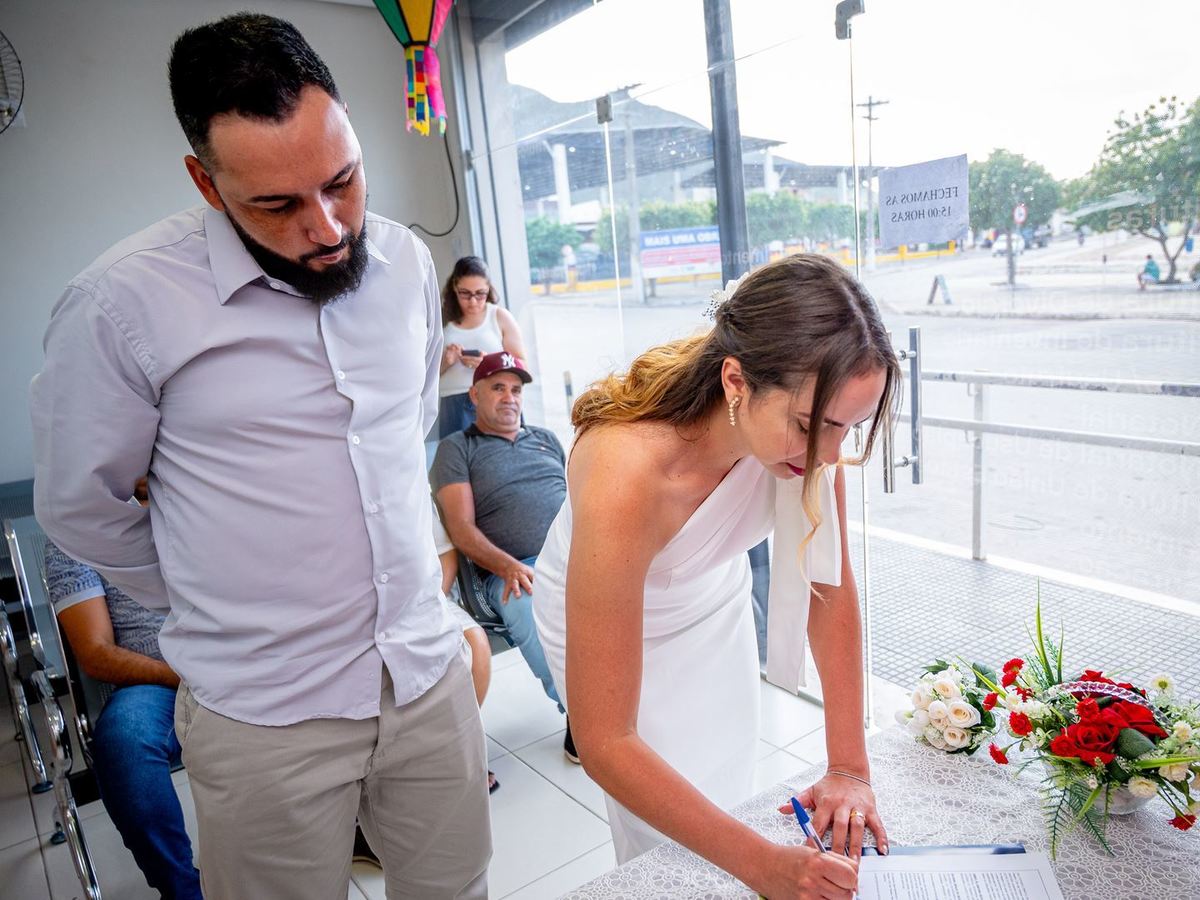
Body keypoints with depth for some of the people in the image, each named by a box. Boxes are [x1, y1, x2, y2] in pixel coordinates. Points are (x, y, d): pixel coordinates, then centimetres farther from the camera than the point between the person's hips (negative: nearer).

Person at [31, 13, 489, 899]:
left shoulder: (407, 261, 1)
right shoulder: (123, 302, -14)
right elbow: (82, 507, -2)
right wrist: (212, 598, 7)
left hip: (430, 674, 4)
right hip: (266, 716, -3)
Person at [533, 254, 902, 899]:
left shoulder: (802, 417, -27)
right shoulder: (625, 475, -43)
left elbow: (833, 587, -14)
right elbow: (603, 742, -35)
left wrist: (849, 767, -18)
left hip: (713, 603, 5)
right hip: (603, 614, -4)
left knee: (731, 801, 18)